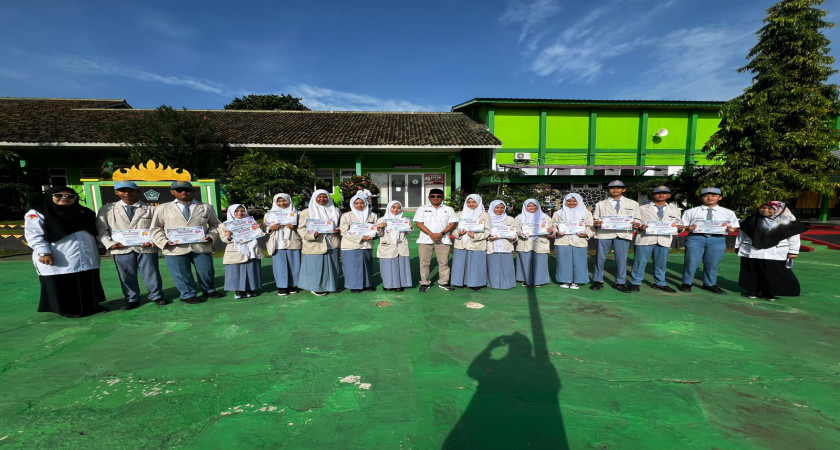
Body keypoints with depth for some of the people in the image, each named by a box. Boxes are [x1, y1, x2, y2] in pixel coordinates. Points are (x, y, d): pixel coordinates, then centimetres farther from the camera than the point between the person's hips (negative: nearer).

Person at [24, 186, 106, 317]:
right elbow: (34, 236, -8)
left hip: (87, 259, 5)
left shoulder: (85, 213, 13)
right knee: (62, 287, 3)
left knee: (88, 284, 12)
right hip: (58, 260, -5)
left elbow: (95, 232, 18)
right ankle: (68, 310, 14)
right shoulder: (36, 214, -1)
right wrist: (43, 253, -18)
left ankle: (92, 305, 24)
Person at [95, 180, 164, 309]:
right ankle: (131, 299, 23)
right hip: (121, 249, 2)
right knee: (127, 276, 9)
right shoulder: (107, 209, 10)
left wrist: (152, 241, -13)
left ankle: (156, 296, 20)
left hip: (146, 248, -1)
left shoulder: (150, 209, 5)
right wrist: (110, 243, -8)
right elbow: (101, 229, 6)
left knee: (151, 274, 5)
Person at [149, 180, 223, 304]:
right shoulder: (163, 208, 10)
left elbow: (215, 224, 13)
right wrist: (164, 241, -6)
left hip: (201, 247, 1)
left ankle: (209, 291, 31)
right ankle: (188, 295, 25)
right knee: (182, 274, 5)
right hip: (175, 249, 0)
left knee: (206, 271, 7)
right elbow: (156, 228, 10)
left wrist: (211, 236, -5)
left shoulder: (206, 208, 10)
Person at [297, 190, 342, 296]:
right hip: (314, 246, -4)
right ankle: (316, 287, 12)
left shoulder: (335, 211, 12)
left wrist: (338, 230, -2)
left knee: (331, 266, 10)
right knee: (316, 266, -1)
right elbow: (301, 228, -3)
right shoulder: (307, 212, 1)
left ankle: (331, 285, 24)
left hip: (331, 245, 4)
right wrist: (311, 235, -20)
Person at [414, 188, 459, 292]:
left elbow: (453, 224, 2)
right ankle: (424, 283, 13)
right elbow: (419, 224, 0)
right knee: (424, 262, 2)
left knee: (444, 262, 2)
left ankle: (443, 282, 15)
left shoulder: (449, 209, 12)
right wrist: (431, 234, -13)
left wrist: (441, 233, -12)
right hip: (425, 240, 0)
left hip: (443, 240, 1)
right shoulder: (422, 209, 10)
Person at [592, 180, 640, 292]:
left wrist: (636, 224, -9)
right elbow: (595, 219, 10)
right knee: (600, 258, 1)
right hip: (604, 233, 0)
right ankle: (598, 281, 14)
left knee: (621, 258, 2)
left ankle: (620, 282, 16)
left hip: (623, 234, 0)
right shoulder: (600, 204, 15)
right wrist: (596, 223, -12)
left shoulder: (633, 204, 16)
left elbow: (636, 219, 14)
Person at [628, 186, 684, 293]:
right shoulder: (642, 209, 9)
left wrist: (679, 227, -3)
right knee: (640, 262, -2)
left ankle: (660, 283, 26)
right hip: (645, 239, -3)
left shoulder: (675, 210, 19)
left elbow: (679, 224, 21)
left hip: (664, 240, 3)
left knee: (661, 263, 9)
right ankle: (635, 283, 8)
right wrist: (639, 227, -16)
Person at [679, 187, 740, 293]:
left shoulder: (728, 213, 14)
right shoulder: (691, 212, 8)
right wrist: (688, 228, -16)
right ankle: (686, 283, 12)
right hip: (695, 238, -2)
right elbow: (682, 225, 5)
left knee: (712, 264, 7)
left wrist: (731, 229, -9)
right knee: (691, 262, -3)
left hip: (717, 240, 2)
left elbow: (735, 227, 14)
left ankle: (709, 284, 26)